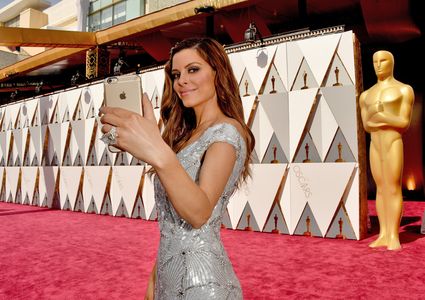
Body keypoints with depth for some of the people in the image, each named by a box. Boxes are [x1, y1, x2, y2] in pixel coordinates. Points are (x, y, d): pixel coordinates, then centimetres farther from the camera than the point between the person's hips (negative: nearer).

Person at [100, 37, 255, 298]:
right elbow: (171, 218, 11)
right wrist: (155, 276, 10)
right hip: (171, 271, 7)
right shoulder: (188, 134, 10)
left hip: (200, 279, -7)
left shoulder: (226, 132, -15)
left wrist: (160, 155, -46)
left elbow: (199, 213, -31)